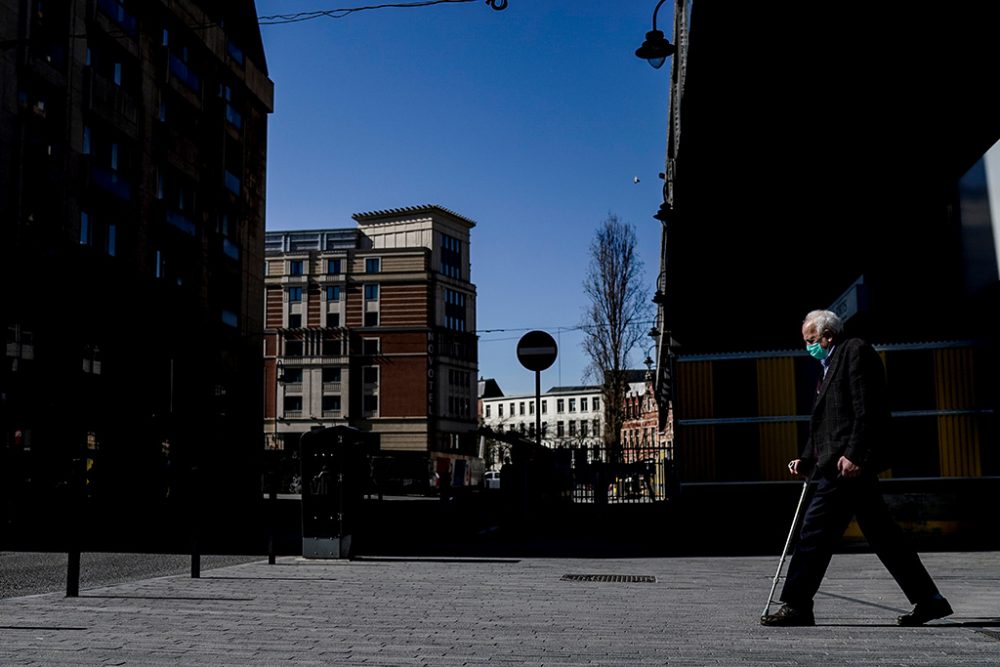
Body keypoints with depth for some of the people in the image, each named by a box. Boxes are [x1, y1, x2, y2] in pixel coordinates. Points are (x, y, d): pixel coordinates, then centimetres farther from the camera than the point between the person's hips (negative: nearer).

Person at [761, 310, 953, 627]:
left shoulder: (856, 351, -4)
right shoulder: (830, 366, 24)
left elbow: (868, 407, -15)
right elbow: (823, 423, 23)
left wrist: (854, 454, -22)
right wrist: (806, 459, 12)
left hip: (849, 462, -10)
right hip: (844, 464, 10)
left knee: (814, 531, -9)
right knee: (881, 533, 11)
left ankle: (796, 606, -5)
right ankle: (927, 599, 16)